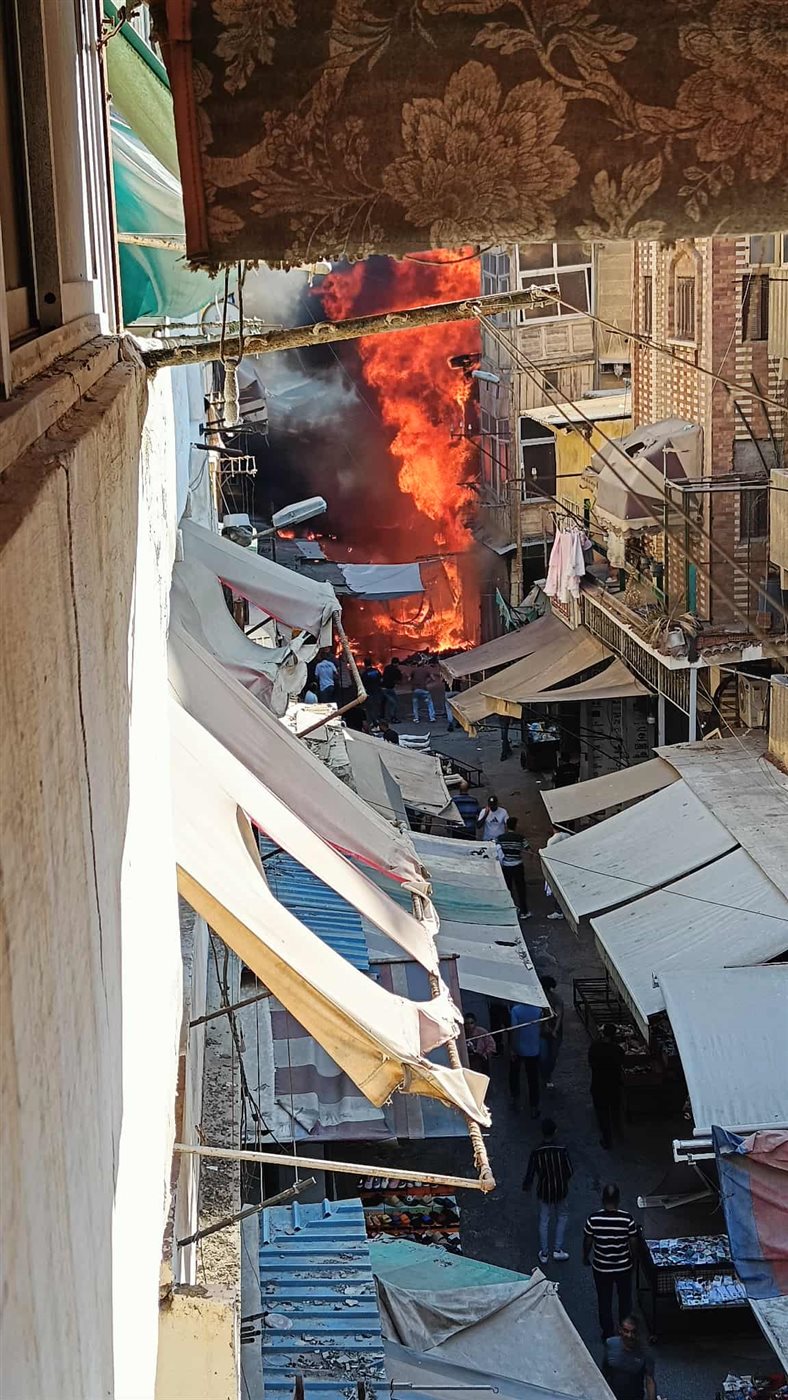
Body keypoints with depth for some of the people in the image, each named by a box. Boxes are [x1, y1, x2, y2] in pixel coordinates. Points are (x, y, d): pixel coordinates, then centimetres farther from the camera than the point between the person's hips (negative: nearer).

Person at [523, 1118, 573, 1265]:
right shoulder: (562, 1150, -20)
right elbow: (570, 1171, -10)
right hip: (560, 1190, 0)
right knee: (562, 1217, 22)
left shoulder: (536, 1152, -19)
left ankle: (544, 1254, 22)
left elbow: (530, 1173, -12)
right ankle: (558, 1250, 20)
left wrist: (526, 1186, 9)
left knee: (544, 1220, 16)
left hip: (544, 1191, 0)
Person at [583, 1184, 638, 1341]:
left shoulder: (593, 1218, -20)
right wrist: (633, 1259, 10)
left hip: (601, 1268, 0)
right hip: (623, 1267, 0)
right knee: (625, 1299, 23)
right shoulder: (627, 1219, -21)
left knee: (604, 1301, 21)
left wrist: (585, 1257, 13)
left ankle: (608, 1334, 34)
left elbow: (587, 1242, -7)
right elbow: (633, 1244, -11)